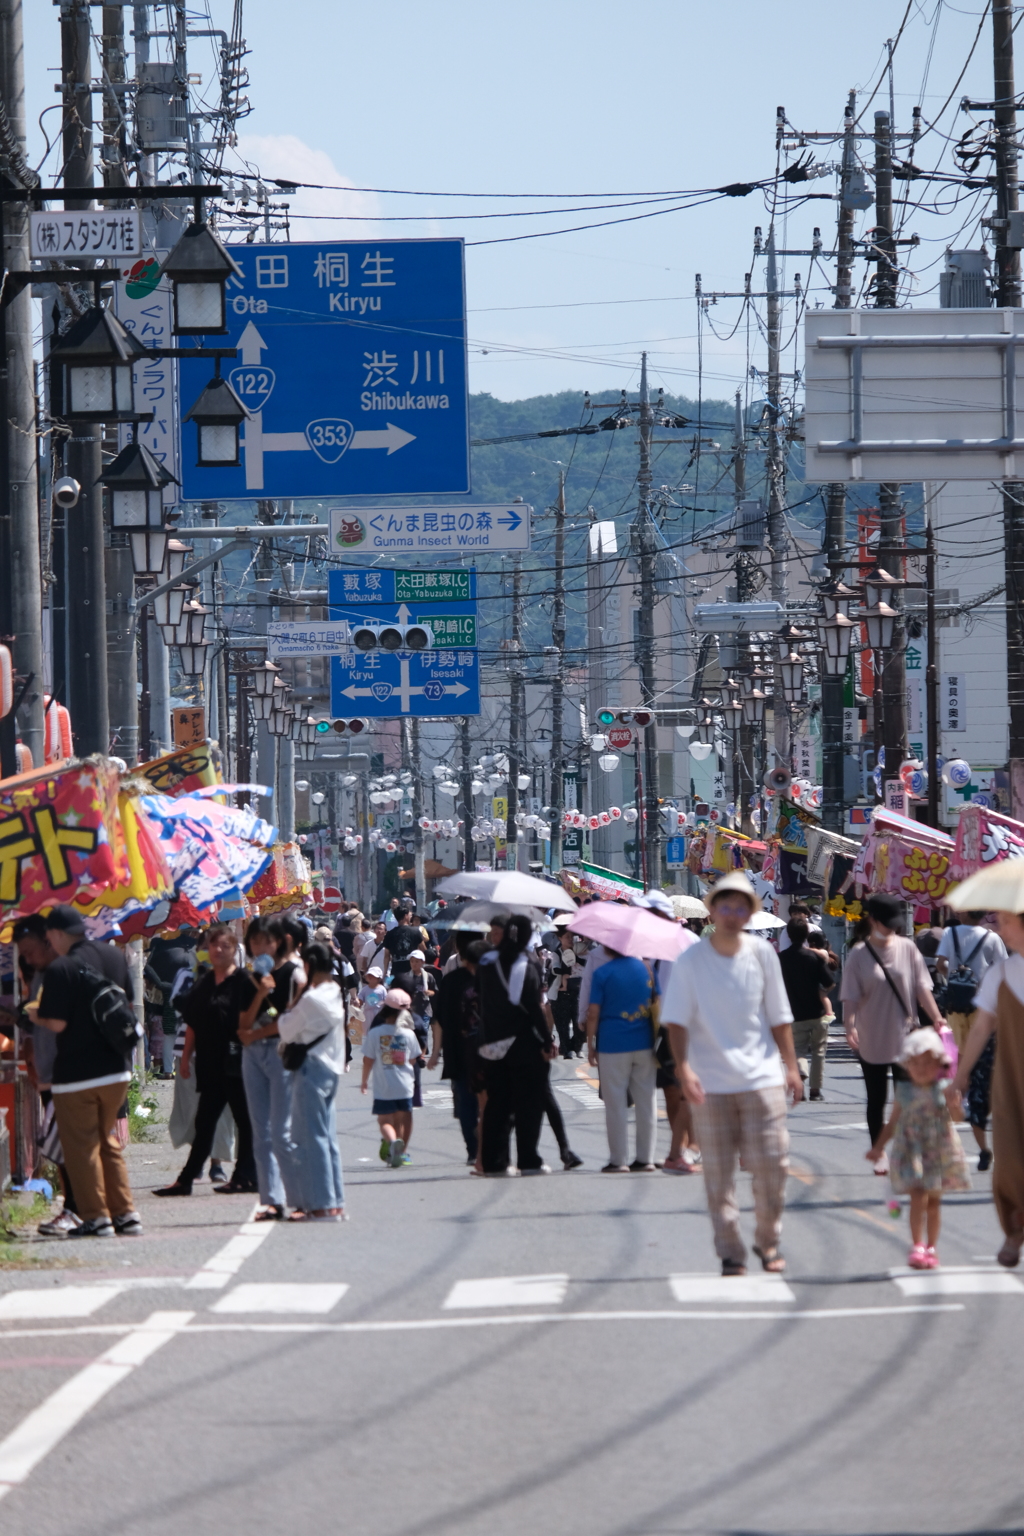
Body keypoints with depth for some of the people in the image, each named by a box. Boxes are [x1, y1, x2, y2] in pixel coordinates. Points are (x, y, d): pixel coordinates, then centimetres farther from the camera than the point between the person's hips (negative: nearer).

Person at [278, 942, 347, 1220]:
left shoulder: (311, 999, -16)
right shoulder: (335, 995, 9)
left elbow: (287, 1029, -9)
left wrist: (291, 1005, 2)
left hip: (311, 1068, -9)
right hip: (331, 1069, 9)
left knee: (311, 1137, -5)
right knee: (328, 1137, 11)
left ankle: (321, 1204, -6)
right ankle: (335, 1202, 12)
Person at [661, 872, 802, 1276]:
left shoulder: (762, 955, 3)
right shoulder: (690, 961, -4)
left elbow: (778, 1015, 10)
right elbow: (677, 1019, -6)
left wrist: (790, 1065, 8)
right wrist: (683, 1066, -19)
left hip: (761, 1076, 1)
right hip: (711, 1082, -1)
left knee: (771, 1165, -2)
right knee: (718, 1172, 0)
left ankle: (768, 1242, 16)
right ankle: (730, 1254, 7)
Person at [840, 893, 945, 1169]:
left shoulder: (907, 948, 0)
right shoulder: (859, 955, -5)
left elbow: (922, 988, 0)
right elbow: (850, 997, -8)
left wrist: (935, 1017, -13)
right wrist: (850, 1027, -23)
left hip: (904, 1038, 1)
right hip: (871, 1040, -1)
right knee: (876, 1100, 8)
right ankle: (879, 1154, 17)